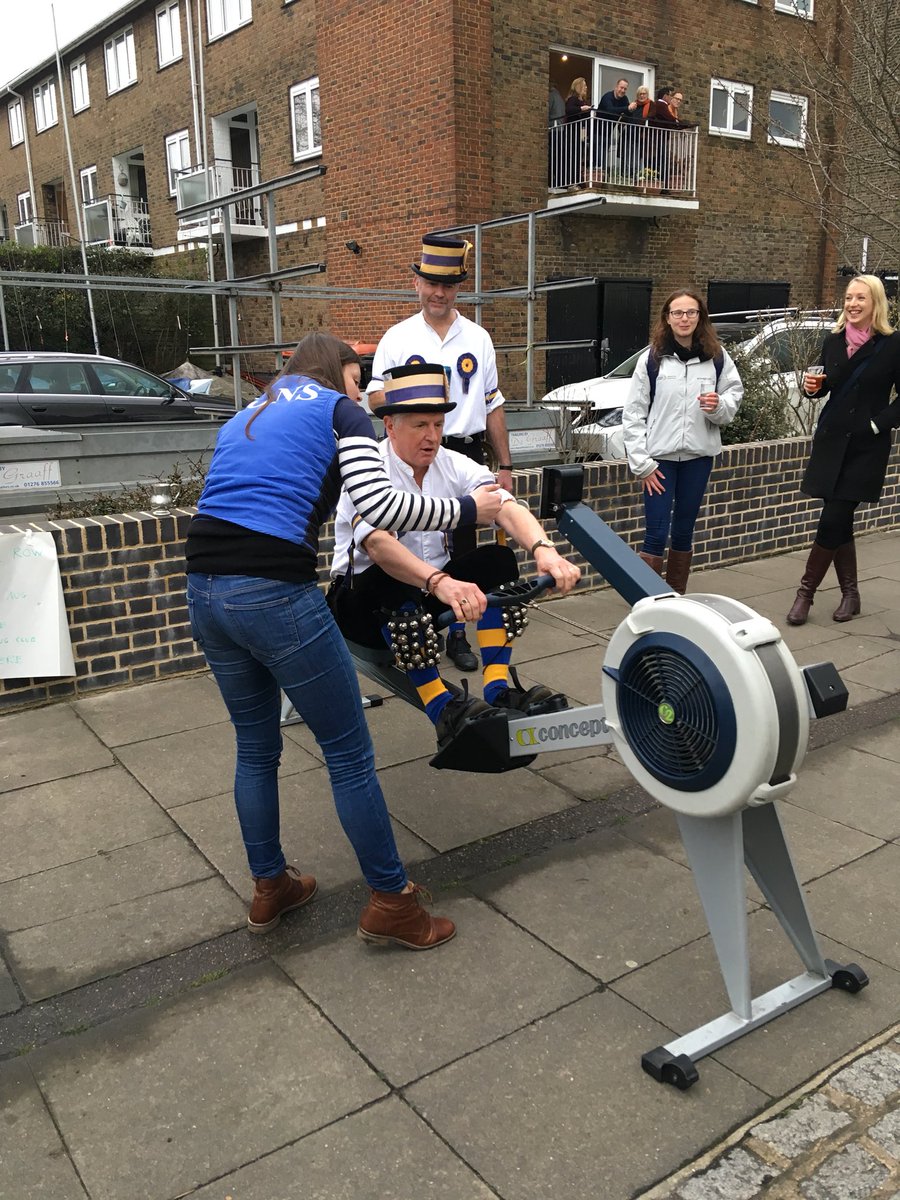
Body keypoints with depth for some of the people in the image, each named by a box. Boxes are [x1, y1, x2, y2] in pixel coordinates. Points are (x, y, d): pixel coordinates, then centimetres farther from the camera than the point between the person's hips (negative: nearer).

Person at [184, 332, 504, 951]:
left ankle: (270, 887, 36)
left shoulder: (246, 418, 26)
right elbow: (380, 505, -10)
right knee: (349, 753, 6)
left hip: (204, 590, 8)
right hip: (276, 594, -7)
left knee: (256, 747, 22)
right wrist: (467, 510, 2)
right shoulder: (340, 411, 6)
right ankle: (391, 901, 18)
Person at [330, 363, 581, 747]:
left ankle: (499, 690, -25)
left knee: (497, 559, -17)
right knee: (394, 581, -37)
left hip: (427, 597, 5)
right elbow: (377, 543, -40)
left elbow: (506, 506, -22)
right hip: (365, 601, -5)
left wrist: (543, 549, -43)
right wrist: (439, 582, -57)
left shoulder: (454, 465, -4)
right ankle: (444, 711, -38)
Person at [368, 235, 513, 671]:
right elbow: (375, 398, -1)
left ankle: (457, 634, 21)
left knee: (463, 545, 8)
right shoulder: (398, 337, 3)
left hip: (466, 454, 2)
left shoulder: (478, 338, 9)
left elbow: (493, 406, 11)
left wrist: (505, 466, 9)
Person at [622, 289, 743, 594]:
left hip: (699, 455, 3)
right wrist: (641, 463, -8)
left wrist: (718, 405, -15)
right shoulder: (651, 358, -3)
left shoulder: (716, 357, 3)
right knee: (656, 535, -6)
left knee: (684, 532, 12)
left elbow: (734, 397, 10)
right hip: (660, 457, -3)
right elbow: (633, 414, -4)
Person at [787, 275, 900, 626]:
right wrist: (813, 386, -5)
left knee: (833, 521, -7)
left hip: (866, 446, -4)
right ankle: (850, 593, 20)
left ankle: (806, 592, 4)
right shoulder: (834, 340, 7)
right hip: (831, 440, 4)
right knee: (839, 522, 6)